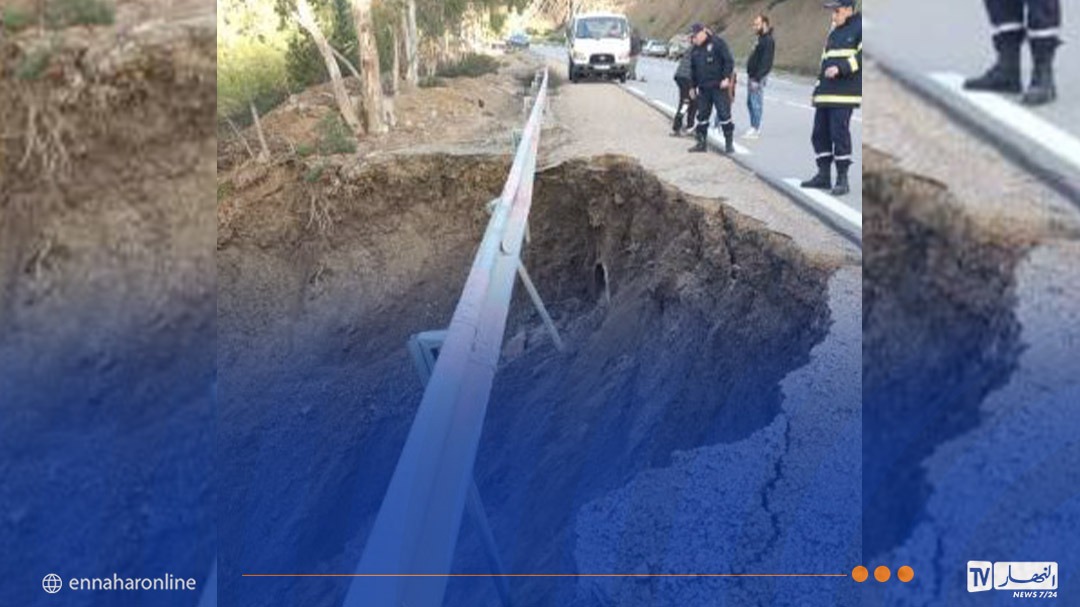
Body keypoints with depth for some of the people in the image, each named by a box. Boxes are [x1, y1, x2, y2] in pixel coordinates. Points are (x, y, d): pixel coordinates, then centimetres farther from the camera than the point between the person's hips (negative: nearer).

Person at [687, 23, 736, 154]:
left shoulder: (717, 43, -7)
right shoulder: (695, 50, 13)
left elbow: (729, 61, -10)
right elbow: (693, 69, 22)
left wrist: (726, 78, -17)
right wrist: (693, 86, 20)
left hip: (719, 86, -6)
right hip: (703, 89, 6)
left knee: (724, 114, -6)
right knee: (702, 115, 9)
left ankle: (729, 143, 1)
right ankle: (702, 143, 18)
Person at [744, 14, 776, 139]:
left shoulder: (768, 40, -13)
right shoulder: (761, 39, 17)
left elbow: (766, 62, -20)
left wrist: (757, 79, -24)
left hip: (758, 77, -10)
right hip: (752, 76, 10)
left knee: (756, 103, -8)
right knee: (750, 102, 12)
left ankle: (755, 130, -6)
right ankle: (754, 128, 18)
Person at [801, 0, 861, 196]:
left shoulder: (859, 27, -2)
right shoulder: (835, 31, 22)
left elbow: (861, 56, -13)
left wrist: (841, 68, -22)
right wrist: (818, 87, 20)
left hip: (844, 91, -8)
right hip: (826, 91, 8)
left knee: (839, 133, -10)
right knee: (820, 132, 7)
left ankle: (842, 178, -4)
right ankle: (824, 175, 16)